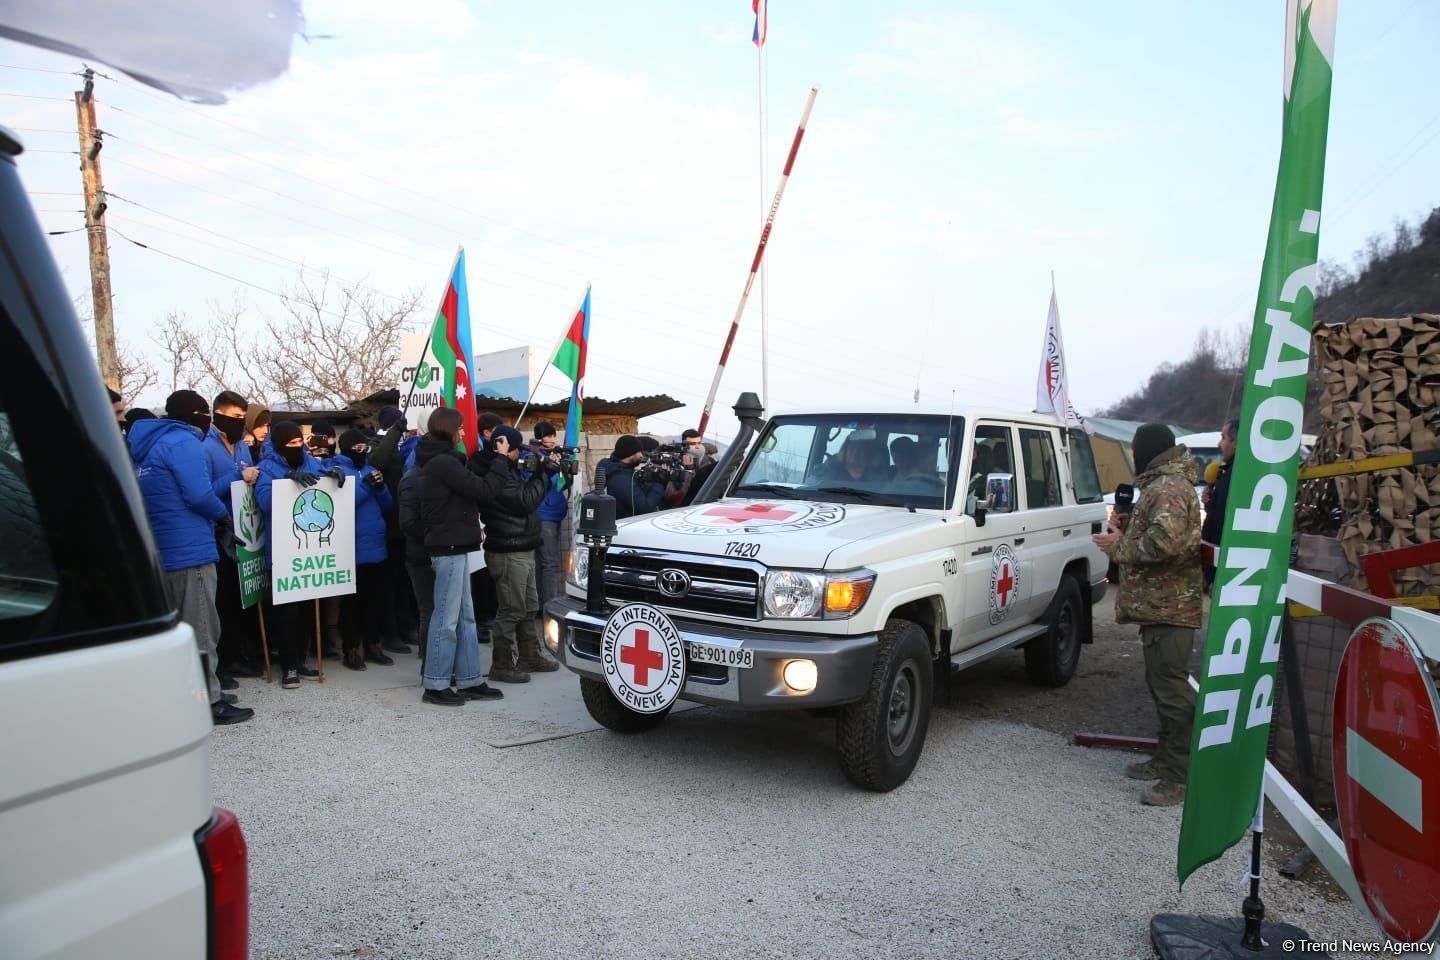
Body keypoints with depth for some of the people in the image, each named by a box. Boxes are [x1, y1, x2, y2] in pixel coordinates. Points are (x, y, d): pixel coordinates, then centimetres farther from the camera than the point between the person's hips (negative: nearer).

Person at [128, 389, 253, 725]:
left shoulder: (148, 444, 16)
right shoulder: (183, 443, -13)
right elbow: (199, 495, -20)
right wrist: (223, 514, -2)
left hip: (163, 549, 10)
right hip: (190, 549, -10)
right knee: (201, 629, -5)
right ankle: (209, 703, 0)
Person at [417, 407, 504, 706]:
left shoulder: (439, 460, 16)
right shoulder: (444, 462, -16)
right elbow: (483, 490, -17)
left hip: (451, 547, 10)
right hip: (449, 549, -10)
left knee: (465, 617, 12)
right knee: (446, 619, -3)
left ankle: (469, 680, 18)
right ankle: (436, 685, 5)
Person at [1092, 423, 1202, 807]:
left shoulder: (1167, 487, -15)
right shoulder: (1166, 483, 20)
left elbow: (1164, 542, -28)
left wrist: (1119, 548, -15)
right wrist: (1127, 530, 9)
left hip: (1167, 606, -12)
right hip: (1161, 603, 12)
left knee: (1172, 689, -8)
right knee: (1163, 685, 18)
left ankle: (1180, 777, -3)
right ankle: (1165, 760, 29)